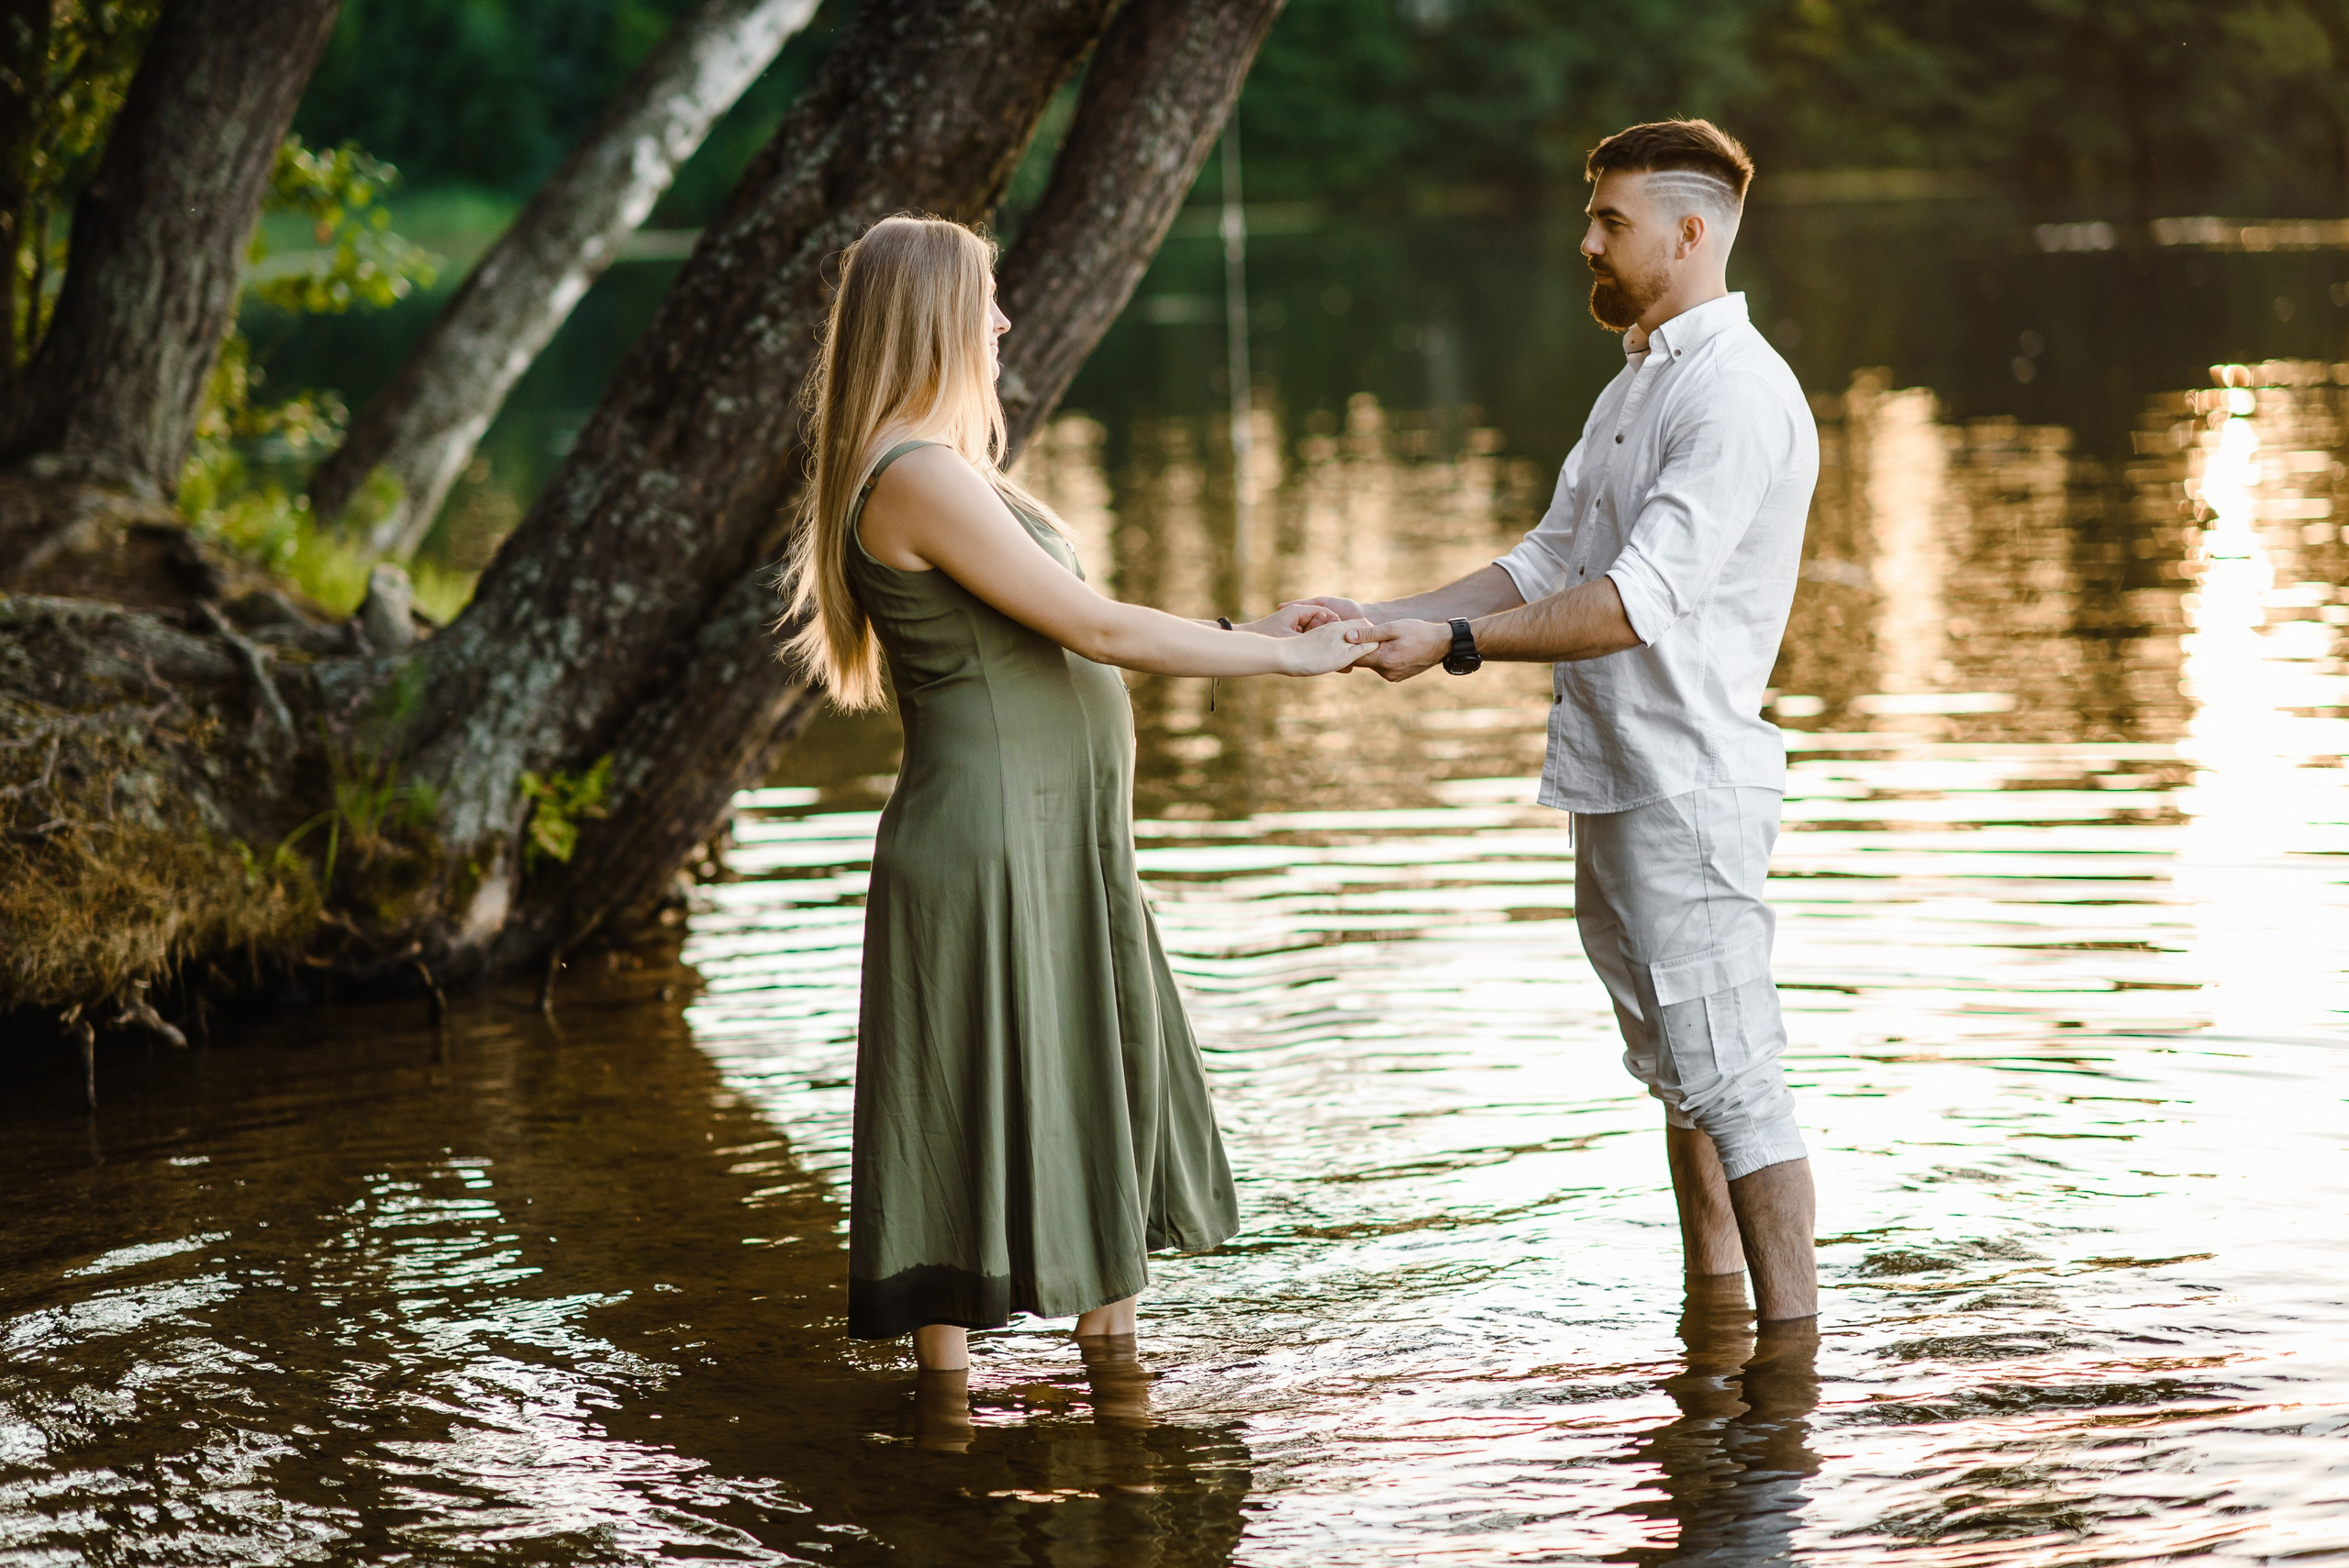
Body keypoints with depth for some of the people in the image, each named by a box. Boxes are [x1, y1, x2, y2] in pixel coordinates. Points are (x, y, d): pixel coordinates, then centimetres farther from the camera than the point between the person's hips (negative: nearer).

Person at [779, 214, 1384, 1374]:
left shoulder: (946, 468, 15)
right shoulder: (915, 478, -18)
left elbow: (1071, 638, 16)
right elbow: (1097, 629, -18)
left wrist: (1250, 633, 13)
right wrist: (1281, 659, -10)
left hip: (1062, 846, 11)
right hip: (987, 844, -11)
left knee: (1113, 1121, 16)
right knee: (976, 1139, -3)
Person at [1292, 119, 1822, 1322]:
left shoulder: (1738, 395, -14)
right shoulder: (1633, 386, 19)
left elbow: (1638, 601, -23)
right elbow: (1549, 565, 17)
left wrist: (1453, 643, -23)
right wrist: (1382, 619, 7)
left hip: (1687, 782, -10)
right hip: (1614, 778, 10)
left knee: (1726, 1069, -10)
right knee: (1674, 1069, 15)